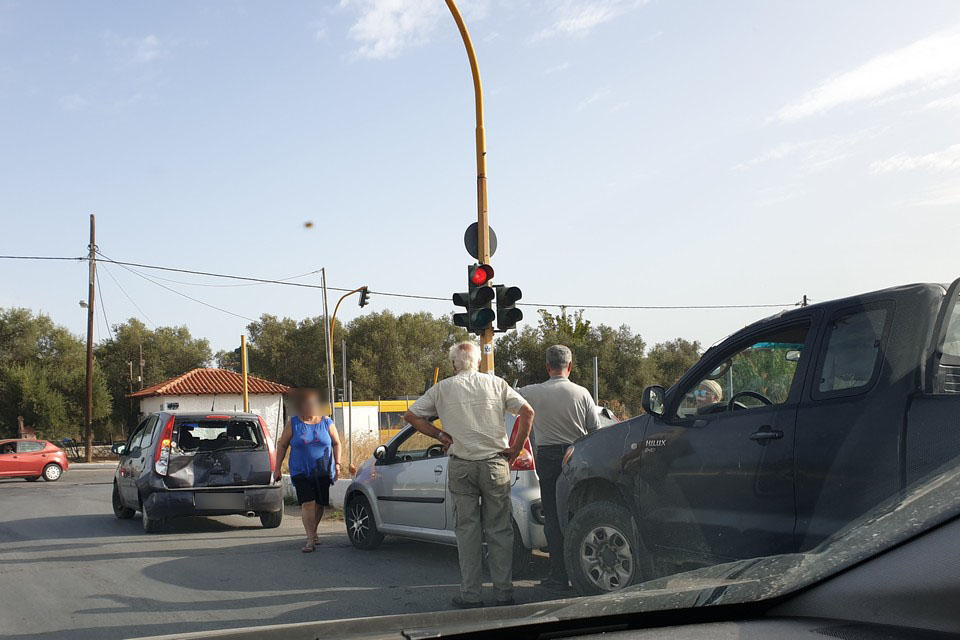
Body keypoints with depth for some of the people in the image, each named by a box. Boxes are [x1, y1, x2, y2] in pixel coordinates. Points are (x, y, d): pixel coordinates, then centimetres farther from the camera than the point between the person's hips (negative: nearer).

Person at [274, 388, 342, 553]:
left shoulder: (326, 423, 2)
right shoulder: (293, 423, -1)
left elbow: (336, 443, 10)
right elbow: (282, 445, 5)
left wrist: (337, 464, 0)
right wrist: (278, 468, 2)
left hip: (323, 472, 2)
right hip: (301, 472, -2)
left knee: (319, 504, 9)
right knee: (307, 503, -14)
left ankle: (313, 532, 31)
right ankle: (310, 540, -13)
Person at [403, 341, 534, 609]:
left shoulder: (442, 388, 3)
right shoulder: (496, 384, 3)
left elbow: (411, 415, 4)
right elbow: (527, 411, -3)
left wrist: (440, 434, 7)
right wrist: (516, 448, 2)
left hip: (461, 466, 0)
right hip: (495, 464, 0)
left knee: (467, 530, 6)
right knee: (499, 529, 8)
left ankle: (470, 594, 7)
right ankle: (504, 591, 10)